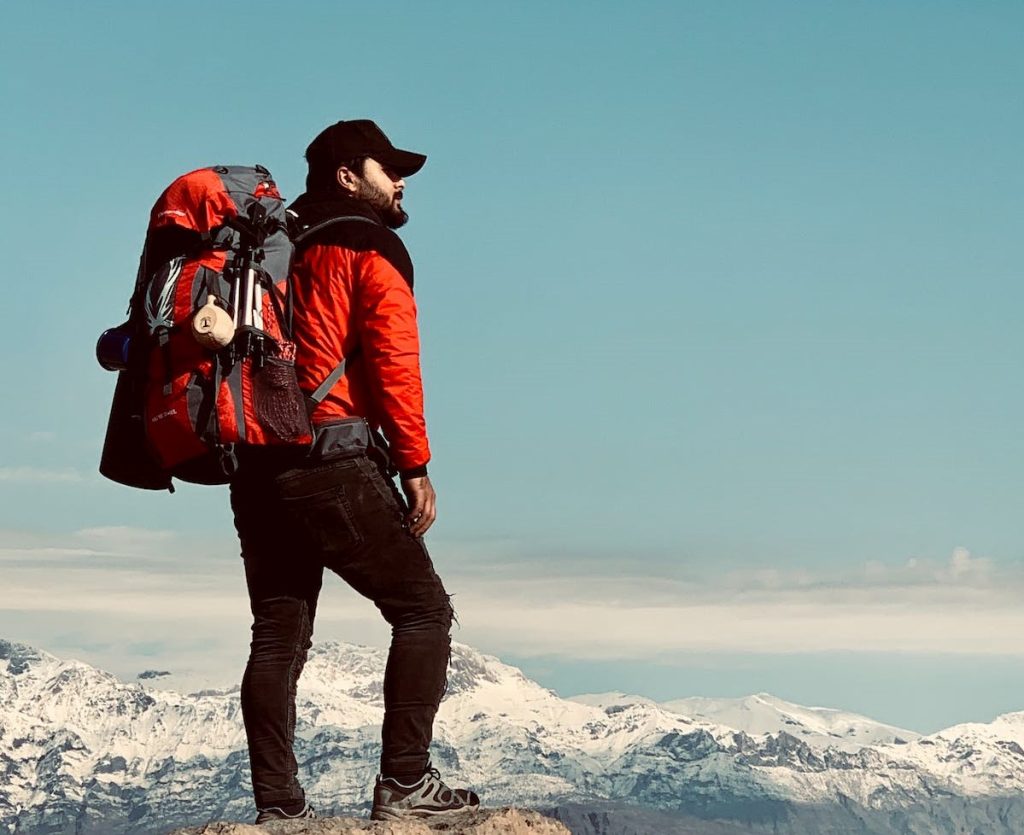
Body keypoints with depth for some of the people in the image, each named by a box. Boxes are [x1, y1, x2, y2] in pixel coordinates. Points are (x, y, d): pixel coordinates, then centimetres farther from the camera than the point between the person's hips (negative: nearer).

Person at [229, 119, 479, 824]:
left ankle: (278, 805, 5)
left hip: (257, 468, 7)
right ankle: (405, 783, -5)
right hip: (332, 463, -7)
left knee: (278, 635, 8)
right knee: (423, 608, 1)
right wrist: (415, 466, -6)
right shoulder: (371, 247, -1)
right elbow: (393, 362, -9)